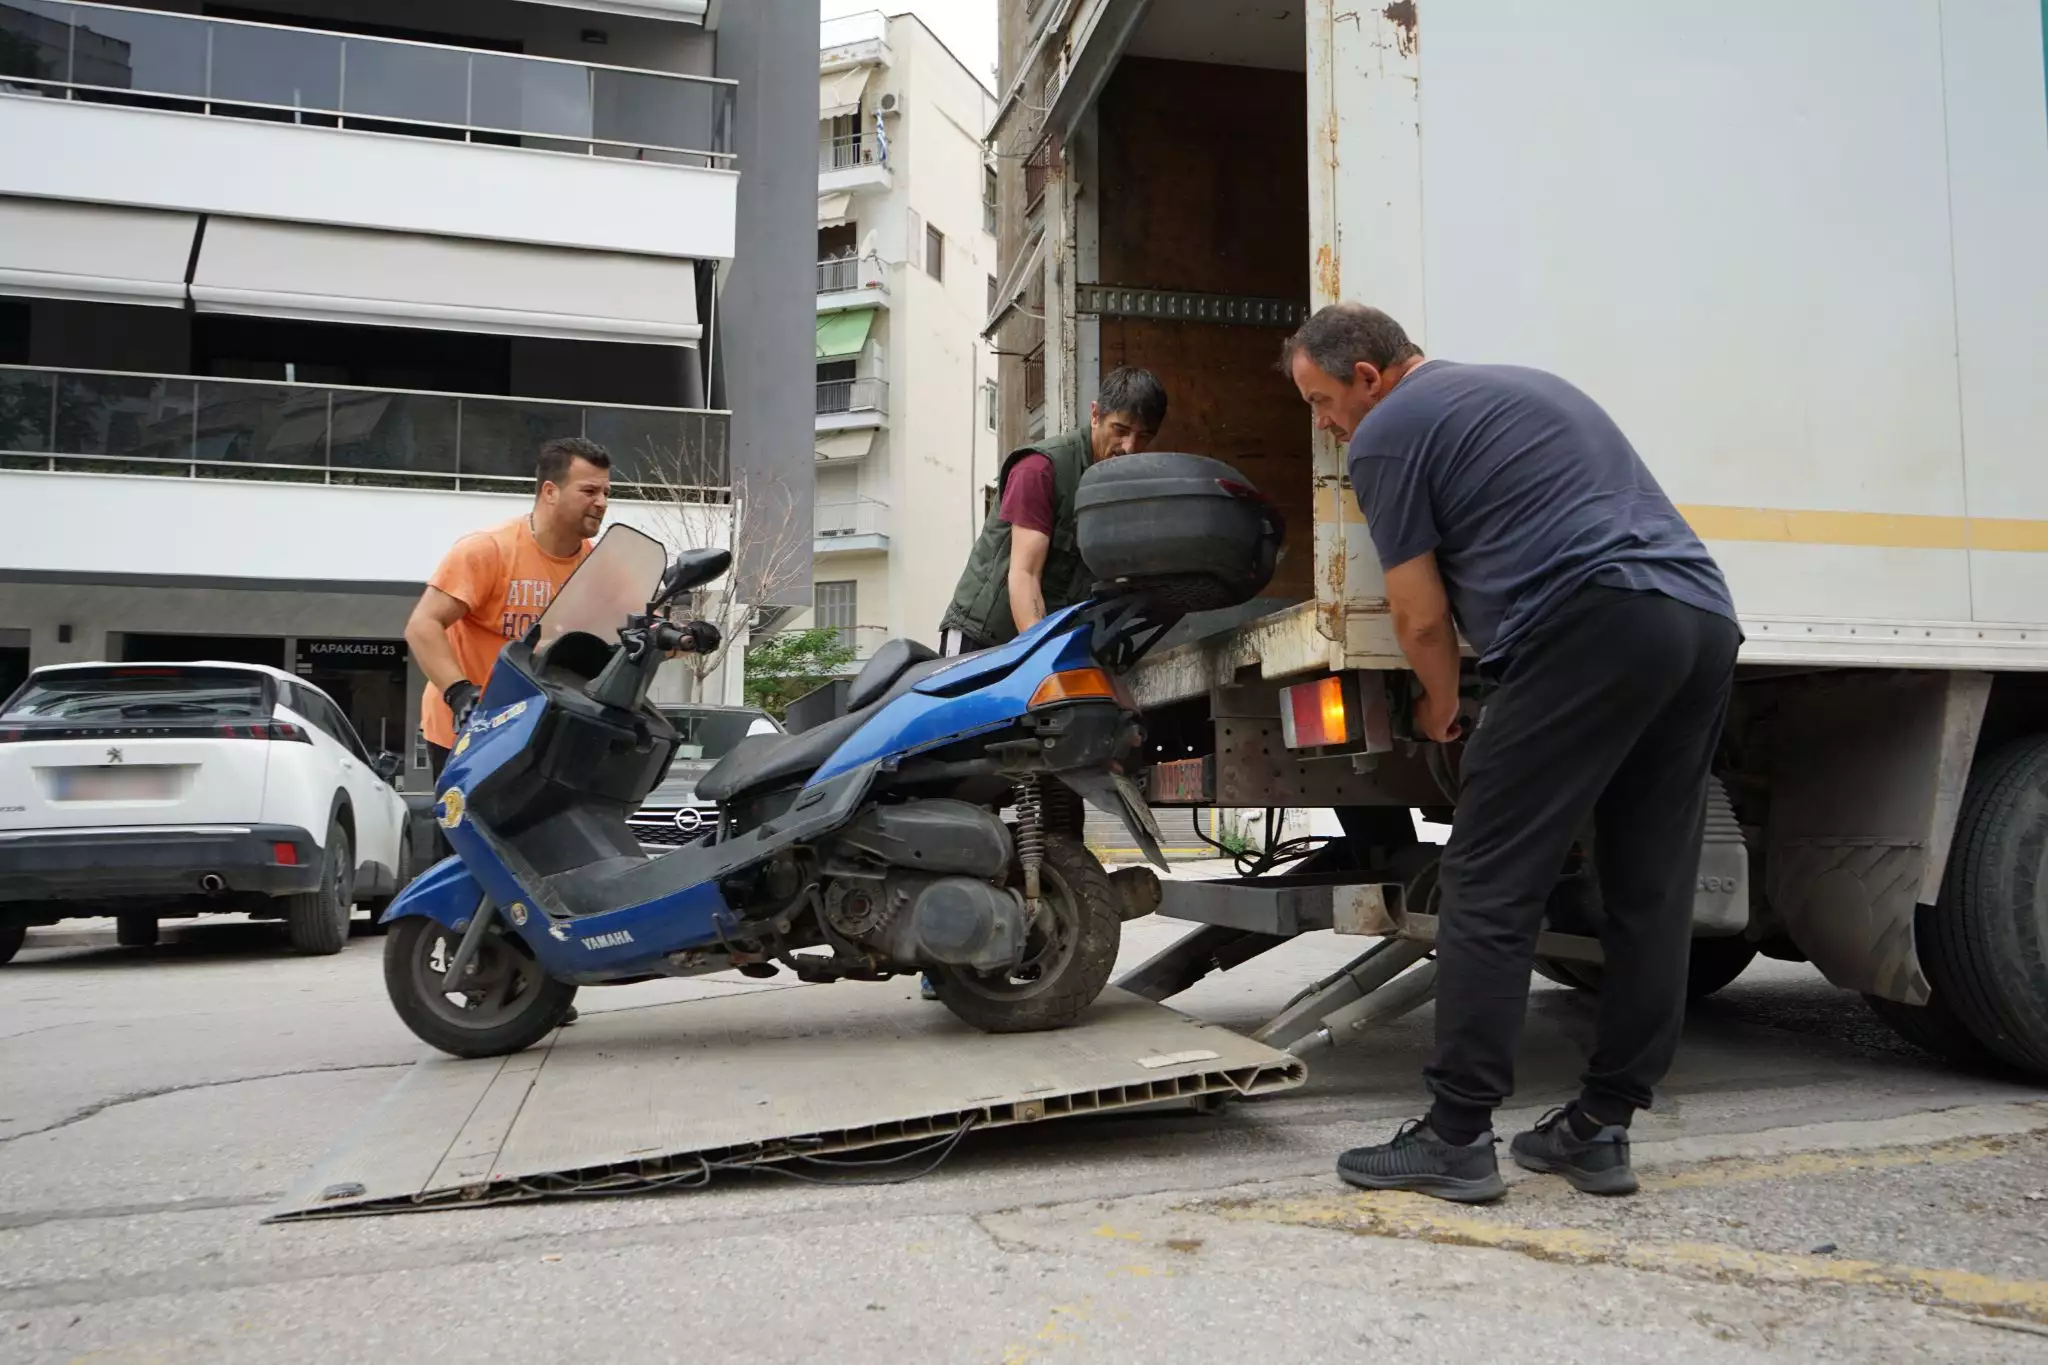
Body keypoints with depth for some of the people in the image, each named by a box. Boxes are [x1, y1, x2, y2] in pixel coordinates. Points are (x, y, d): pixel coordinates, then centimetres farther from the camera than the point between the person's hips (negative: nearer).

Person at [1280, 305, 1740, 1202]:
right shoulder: (1527, 386, 30)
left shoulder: (1387, 434, 4)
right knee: (1649, 897, 10)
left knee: (1489, 892, -4)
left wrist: (1440, 710, 22)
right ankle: (1600, 1128, 18)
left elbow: (1423, 618, 4)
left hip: (1592, 626, -9)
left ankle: (1457, 1137, 0)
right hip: (1706, 622, 9)